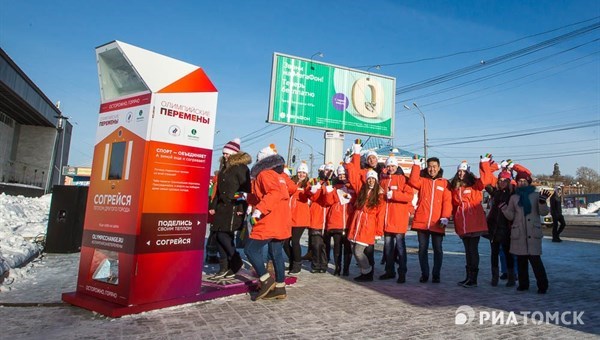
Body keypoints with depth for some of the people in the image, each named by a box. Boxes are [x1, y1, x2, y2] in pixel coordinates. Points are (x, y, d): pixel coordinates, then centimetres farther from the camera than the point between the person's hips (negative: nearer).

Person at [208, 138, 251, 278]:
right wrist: (213, 206, 18)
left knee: (223, 235, -13)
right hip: (222, 207, 8)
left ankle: (236, 261, 5)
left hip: (234, 208, -8)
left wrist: (242, 208, -19)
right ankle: (224, 266, 15)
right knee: (218, 235, 5)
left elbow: (246, 189, -13)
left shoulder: (241, 168, -8)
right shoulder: (224, 167, 18)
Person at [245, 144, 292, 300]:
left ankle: (266, 280, 0)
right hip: (281, 222, 9)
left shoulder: (265, 174, -10)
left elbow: (274, 193, -28)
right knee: (276, 253, 13)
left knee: (251, 249, 0)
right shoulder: (281, 175, 16)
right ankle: (280, 288, 17)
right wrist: (249, 198, 29)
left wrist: (259, 210, -29)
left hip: (269, 222, -9)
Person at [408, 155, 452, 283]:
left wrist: (445, 217, -12)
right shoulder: (422, 180, 10)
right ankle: (424, 274, 17)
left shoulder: (444, 183, 8)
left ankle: (436, 275, 18)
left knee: (437, 249, 6)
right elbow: (413, 181, -13)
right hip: (421, 221, 1)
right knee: (422, 248, 7)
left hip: (437, 223, -1)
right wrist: (416, 165, -11)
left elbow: (447, 201, 0)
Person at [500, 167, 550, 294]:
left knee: (535, 258, -8)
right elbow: (510, 216, 7)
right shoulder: (514, 197, 10)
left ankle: (542, 285, 4)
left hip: (533, 232, -2)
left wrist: (542, 201, -17)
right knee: (521, 259, 8)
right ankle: (523, 284, 19)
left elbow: (544, 212, -1)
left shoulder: (536, 195, 5)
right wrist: (503, 207, -8)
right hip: (518, 232, 3)